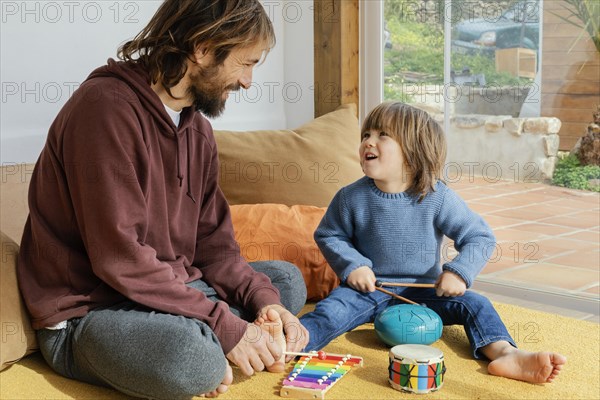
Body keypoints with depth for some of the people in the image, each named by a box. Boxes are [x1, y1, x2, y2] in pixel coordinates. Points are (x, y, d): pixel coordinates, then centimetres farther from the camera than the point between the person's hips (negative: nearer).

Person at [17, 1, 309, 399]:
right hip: (87, 312, -9)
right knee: (191, 356, -37)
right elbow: (119, 258, -26)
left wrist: (261, 298, -10)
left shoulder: (197, 127, 7)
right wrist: (225, 327, -24)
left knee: (286, 279, 12)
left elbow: (213, 242, 7)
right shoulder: (107, 106, -21)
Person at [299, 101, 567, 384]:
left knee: (473, 303, -17)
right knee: (336, 306, -28)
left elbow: (480, 237, -6)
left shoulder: (438, 198, -12)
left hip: (425, 290, 1)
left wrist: (459, 272, -20)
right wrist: (352, 265, -12)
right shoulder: (351, 198, -9)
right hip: (369, 289, -1)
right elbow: (328, 235, 4)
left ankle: (504, 353, -32)